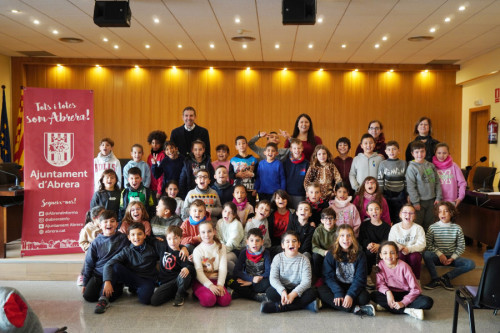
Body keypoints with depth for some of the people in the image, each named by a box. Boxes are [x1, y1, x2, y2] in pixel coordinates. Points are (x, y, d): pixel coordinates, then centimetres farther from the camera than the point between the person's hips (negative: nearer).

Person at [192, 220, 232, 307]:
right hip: (201, 281, -2)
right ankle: (198, 293, 1)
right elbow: (198, 272, -10)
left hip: (215, 280, 3)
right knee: (209, 300, -30)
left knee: (225, 300, -24)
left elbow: (223, 268, -2)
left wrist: (220, 285, -16)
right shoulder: (198, 250, -2)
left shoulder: (221, 247, 7)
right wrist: (210, 285, -23)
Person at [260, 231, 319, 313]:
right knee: (269, 292, -30)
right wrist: (282, 291, -31)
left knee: (312, 293, -28)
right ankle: (305, 304, -26)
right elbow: (273, 278, -12)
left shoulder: (304, 260, -4)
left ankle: (278, 306, -28)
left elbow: (306, 281, -14)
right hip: (281, 289, 0)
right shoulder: (278, 258, -2)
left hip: (297, 290, 0)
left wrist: (293, 294, -29)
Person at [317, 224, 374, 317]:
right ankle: (355, 309, -31)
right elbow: (328, 276, -6)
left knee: (364, 297, -32)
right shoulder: (331, 255, 0)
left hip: (353, 287, -1)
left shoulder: (360, 254, -1)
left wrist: (350, 295, -23)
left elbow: (360, 278, -7)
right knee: (321, 291, -30)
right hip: (336, 287, 1)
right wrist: (338, 293, -23)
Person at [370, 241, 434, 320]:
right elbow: (380, 284, -9)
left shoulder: (403, 266, -19)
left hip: (406, 294, -2)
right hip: (392, 294, 2)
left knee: (428, 302, -28)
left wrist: (403, 303, -27)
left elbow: (415, 289, -19)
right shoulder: (380, 264, -10)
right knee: (373, 295, -27)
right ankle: (408, 311, -28)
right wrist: (387, 292, -30)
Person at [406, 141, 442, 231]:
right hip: (419, 201, -5)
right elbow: (410, 186, -12)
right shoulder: (412, 167, -9)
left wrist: (438, 197, 3)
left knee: (429, 224, 14)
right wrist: (415, 202, -14)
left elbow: (437, 182, 10)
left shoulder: (431, 165, 6)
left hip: (431, 200, 5)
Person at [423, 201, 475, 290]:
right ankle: (435, 279, -19)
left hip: (451, 258, 2)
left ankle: (446, 277, -15)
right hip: (437, 257, -2)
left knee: (471, 264, -22)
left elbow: (461, 247, 3)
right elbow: (428, 244, -4)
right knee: (426, 254, -34)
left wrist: (452, 258, -10)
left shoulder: (457, 228, 1)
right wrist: (439, 254, -16)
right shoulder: (433, 227, -2)